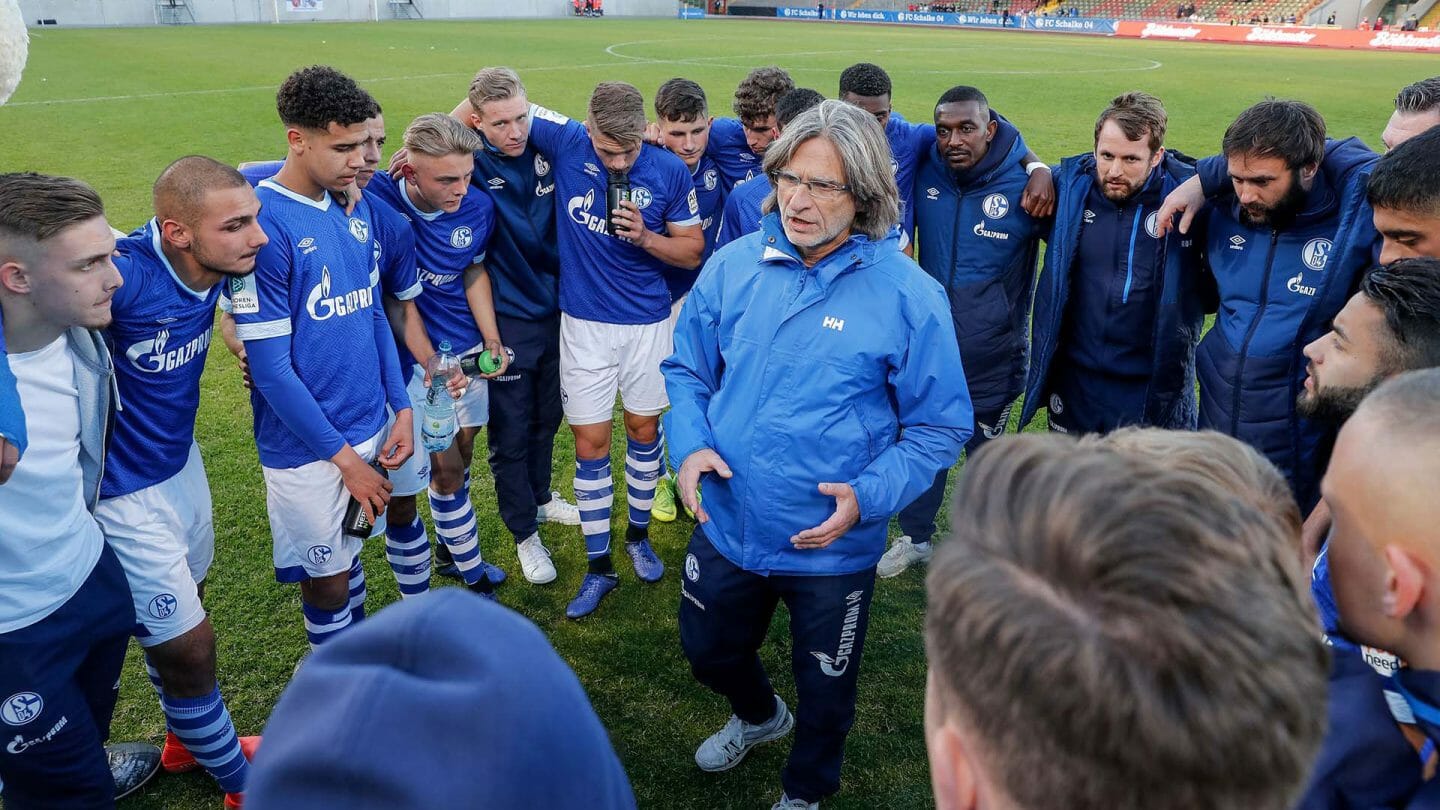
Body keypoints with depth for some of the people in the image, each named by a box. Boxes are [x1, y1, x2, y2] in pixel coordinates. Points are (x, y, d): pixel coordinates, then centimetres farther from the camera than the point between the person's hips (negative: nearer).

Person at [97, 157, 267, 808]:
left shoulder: (216, 263, -12)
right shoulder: (123, 275, -35)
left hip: (181, 461, 7)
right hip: (126, 491, -7)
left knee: (182, 605, 25)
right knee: (188, 645, 6)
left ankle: (186, 740, 51)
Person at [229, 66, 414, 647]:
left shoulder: (356, 208, 3)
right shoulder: (262, 222, -19)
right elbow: (270, 369, -18)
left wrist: (401, 409, 4)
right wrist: (345, 458, -14)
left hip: (371, 426, 6)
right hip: (307, 447, -5)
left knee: (349, 556, 21)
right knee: (326, 579, 10)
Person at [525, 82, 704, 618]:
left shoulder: (670, 171, -11)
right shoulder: (566, 142, -11)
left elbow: (692, 252, -4)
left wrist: (646, 238, -23)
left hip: (648, 322, 0)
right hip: (585, 323, 0)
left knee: (643, 429, 14)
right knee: (590, 443, 3)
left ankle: (638, 536, 37)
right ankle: (599, 567, 17)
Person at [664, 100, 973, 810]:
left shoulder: (908, 296, -18)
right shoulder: (732, 267, -8)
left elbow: (940, 427, -11)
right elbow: (687, 368, 5)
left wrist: (867, 496, -24)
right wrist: (690, 444, -13)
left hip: (834, 545, -3)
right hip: (725, 524, 4)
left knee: (824, 690, 19)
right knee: (709, 652, 27)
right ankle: (758, 716, 63)